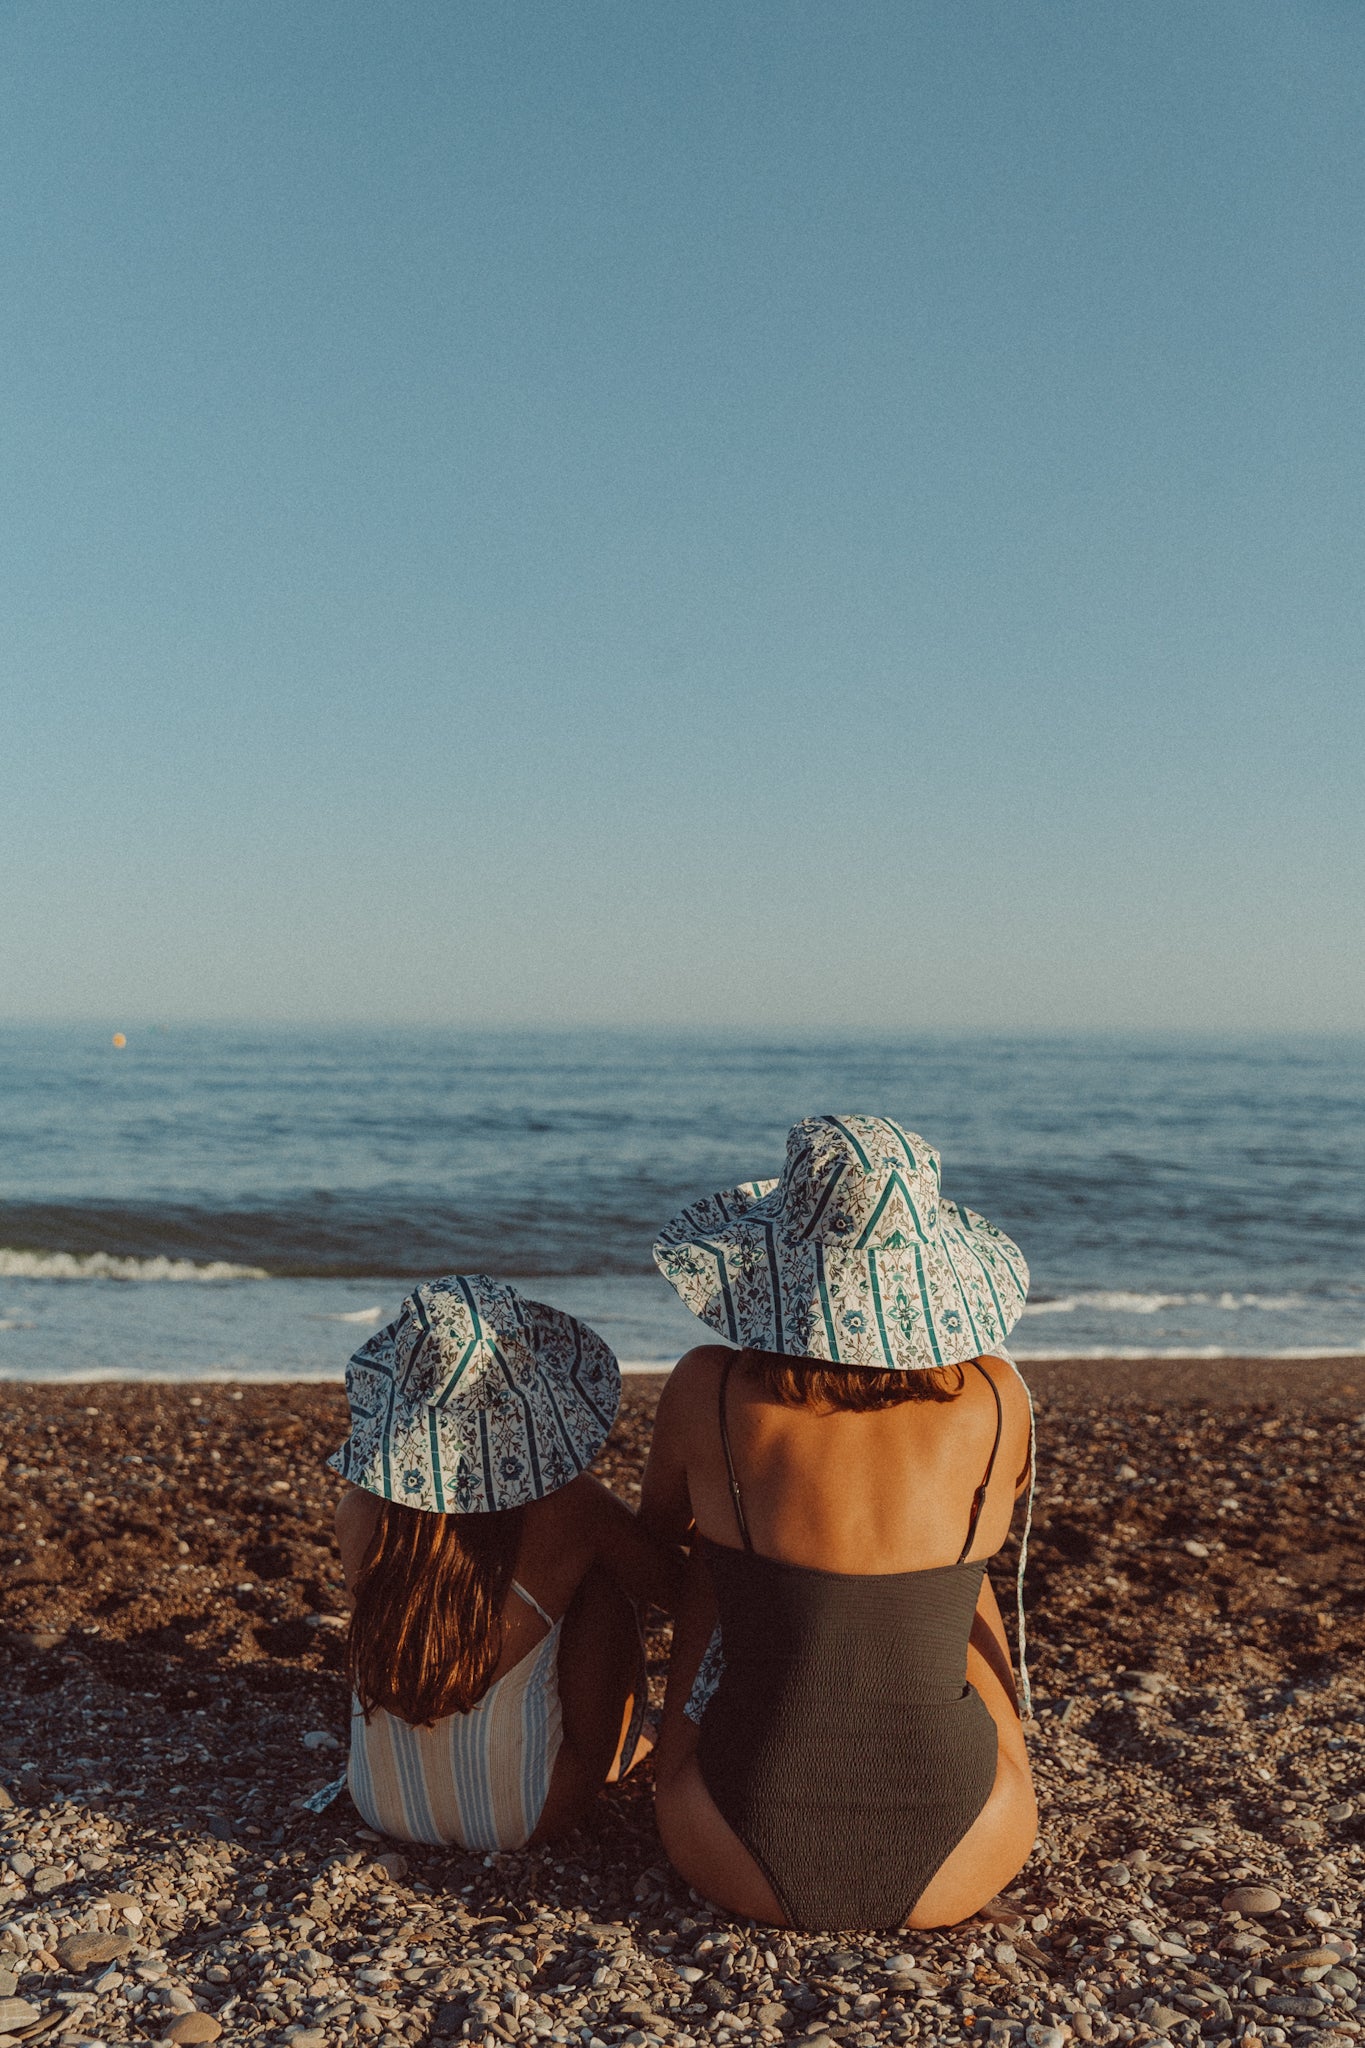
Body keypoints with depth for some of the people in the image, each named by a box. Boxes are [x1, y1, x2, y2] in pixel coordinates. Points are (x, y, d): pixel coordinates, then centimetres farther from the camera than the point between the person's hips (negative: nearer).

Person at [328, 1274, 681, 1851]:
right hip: (524, 1818, -3)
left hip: (383, 1805, 3)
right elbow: (675, 1588, -2)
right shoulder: (570, 1509, -19)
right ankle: (610, 1753, 35)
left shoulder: (360, 1511, -12)